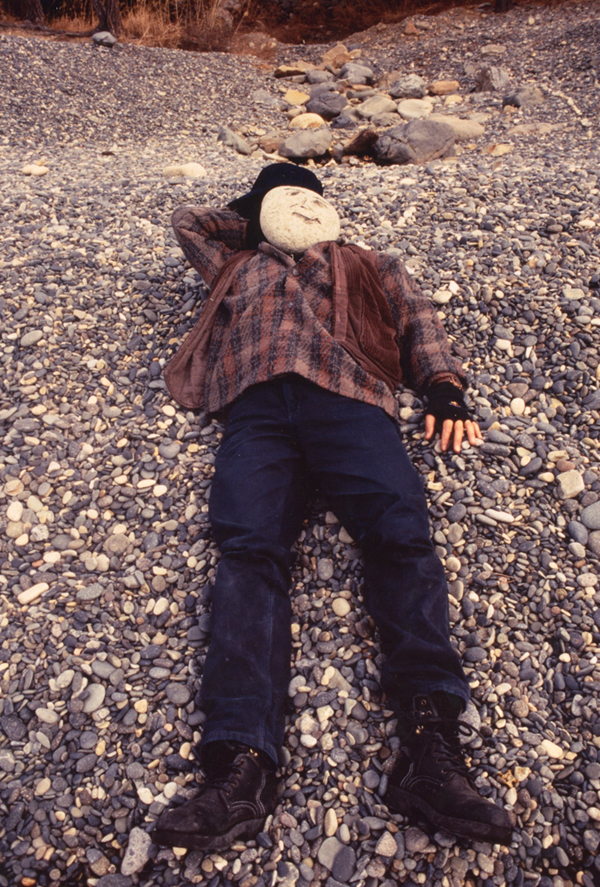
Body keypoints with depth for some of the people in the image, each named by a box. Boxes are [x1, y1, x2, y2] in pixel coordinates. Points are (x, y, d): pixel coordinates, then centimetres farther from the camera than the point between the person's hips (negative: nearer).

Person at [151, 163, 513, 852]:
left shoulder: (367, 266, 37)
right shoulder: (242, 266, 41)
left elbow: (415, 317, 23)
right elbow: (187, 222, 51)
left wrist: (444, 388, 5)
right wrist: (252, 215, 52)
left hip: (348, 401, 0)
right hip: (256, 409, 1)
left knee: (403, 533, -28)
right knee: (249, 549, -26)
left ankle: (430, 746, -39)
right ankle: (242, 763, -39)